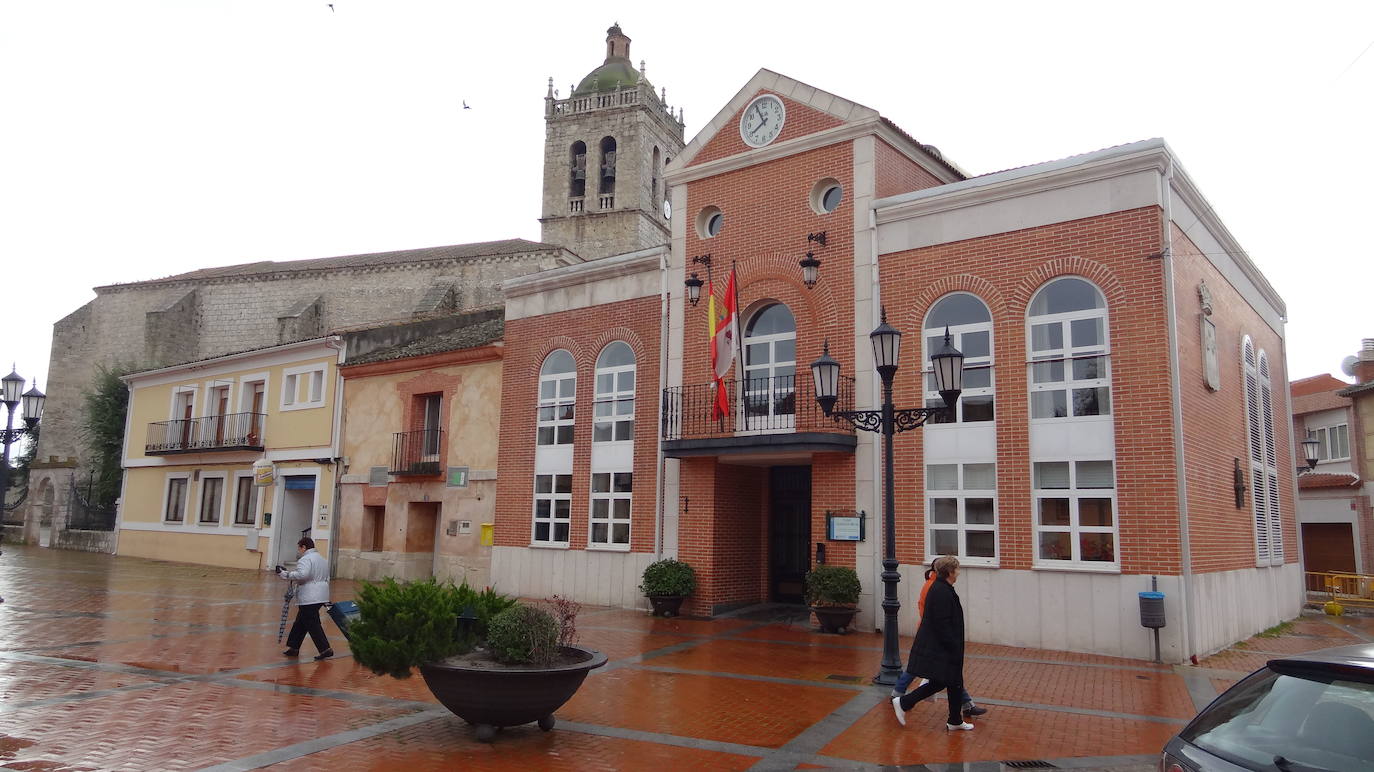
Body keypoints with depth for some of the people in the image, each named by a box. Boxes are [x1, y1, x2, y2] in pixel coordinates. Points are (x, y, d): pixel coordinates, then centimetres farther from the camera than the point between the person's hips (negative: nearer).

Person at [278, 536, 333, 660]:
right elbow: (327, 578, 23)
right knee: (300, 622, 18)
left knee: (313, 625, -5)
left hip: (309, 598, -9)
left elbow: (302, 575, -29)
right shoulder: (322, 559, 18)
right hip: (321, 596, 9)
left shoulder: (305, 559, -12)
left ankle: (326, 649, -8)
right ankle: (293, 647, 23)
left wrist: (286, 574, -19)